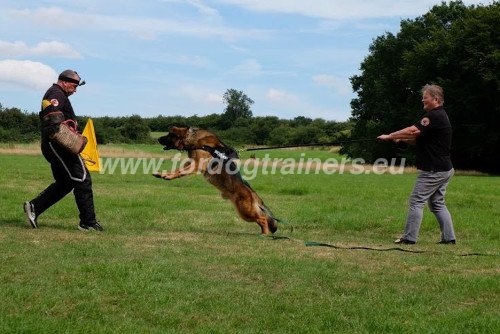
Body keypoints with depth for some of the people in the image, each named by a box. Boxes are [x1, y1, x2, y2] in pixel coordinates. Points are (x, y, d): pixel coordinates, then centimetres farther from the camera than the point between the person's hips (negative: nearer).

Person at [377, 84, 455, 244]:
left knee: (416, 201, -5)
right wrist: (402, 139, 4)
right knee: (438, 203, 14)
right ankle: (449, 237, 12)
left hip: (433, 170, -10)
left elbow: (413, 131, -24)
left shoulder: (434, 116, -17)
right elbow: (419, 138, 20)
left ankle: (409, 237, -2)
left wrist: (389, 136, -16)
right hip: (444, 169, 10)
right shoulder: (440, 115, 17)